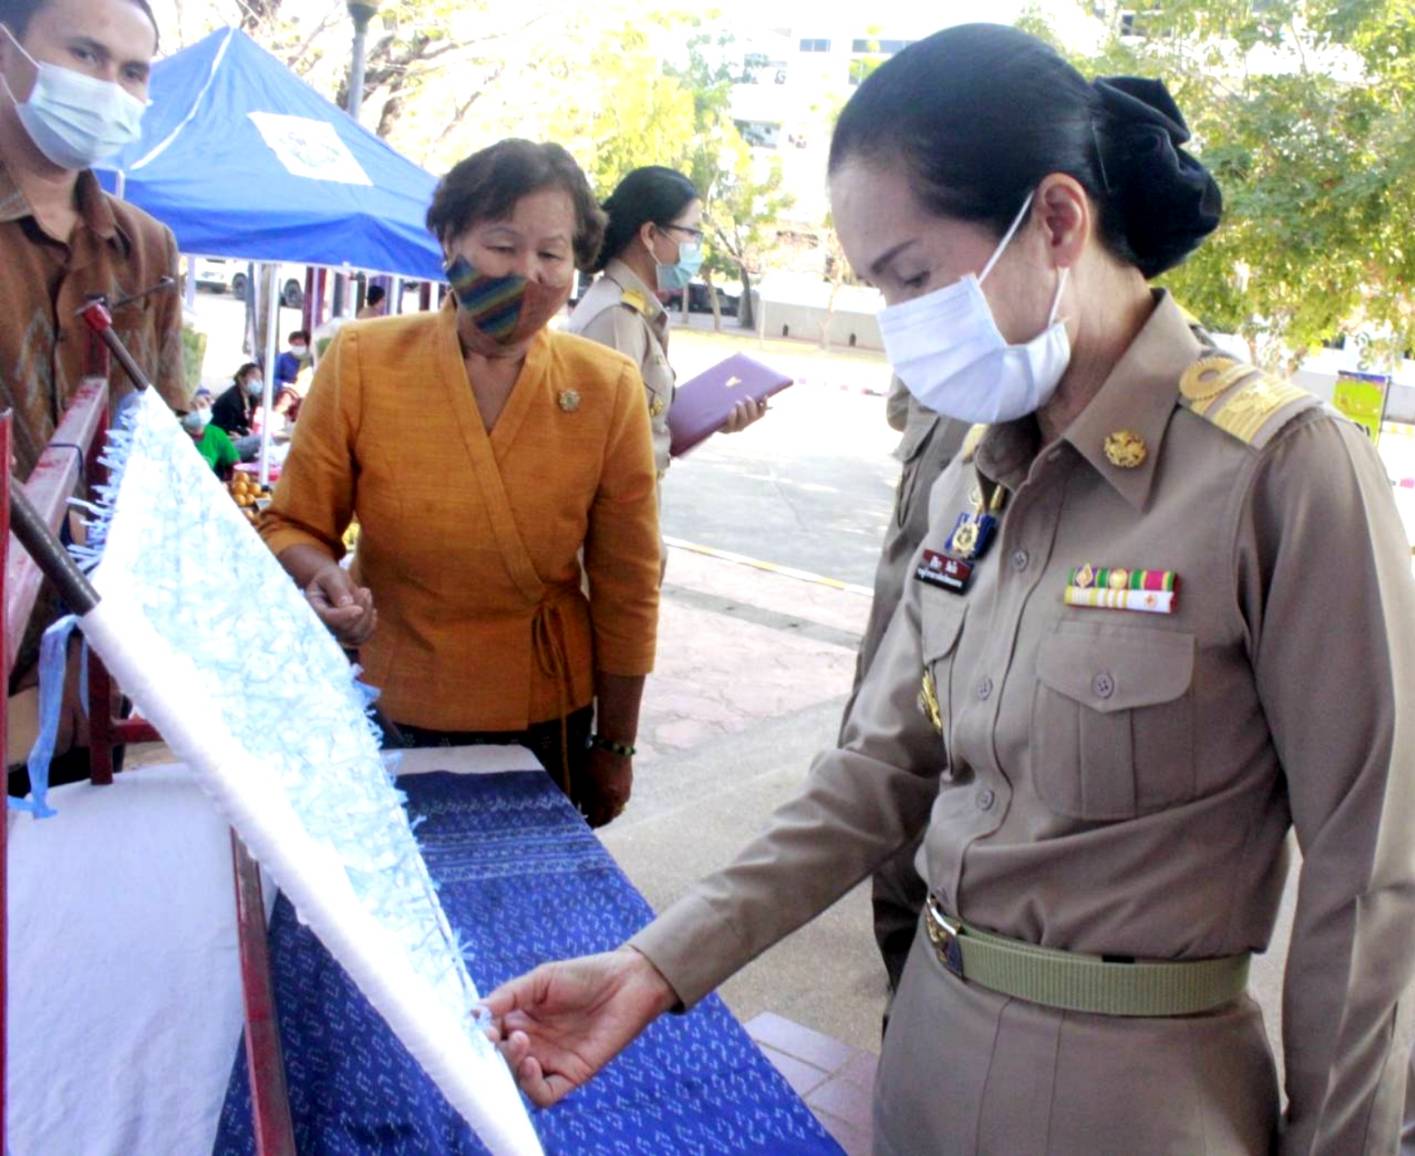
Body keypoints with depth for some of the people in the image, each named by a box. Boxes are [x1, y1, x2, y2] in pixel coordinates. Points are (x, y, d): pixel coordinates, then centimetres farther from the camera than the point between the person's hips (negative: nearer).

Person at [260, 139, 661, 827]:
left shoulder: (608, 390, -8)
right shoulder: (361, 362, -9)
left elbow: (626, 586, -1)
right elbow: (293, 526, 0)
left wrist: (615, 745, 3)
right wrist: (323, 578, -24)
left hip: (544, 720, 0)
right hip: (384, 715, 0)